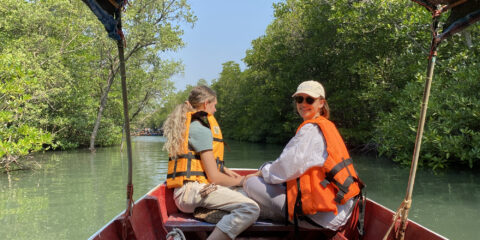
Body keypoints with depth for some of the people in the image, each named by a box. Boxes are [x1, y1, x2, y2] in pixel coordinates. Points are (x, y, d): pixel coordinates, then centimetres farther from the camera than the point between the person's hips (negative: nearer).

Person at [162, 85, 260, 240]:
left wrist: (226, 171, 23)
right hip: (194, 189, -11)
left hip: (186, 192, 11)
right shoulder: (200, 128, -11)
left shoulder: (186, 123, 20)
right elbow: (214, 177, -12)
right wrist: (238, 181, 6)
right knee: (251, 209, -23)